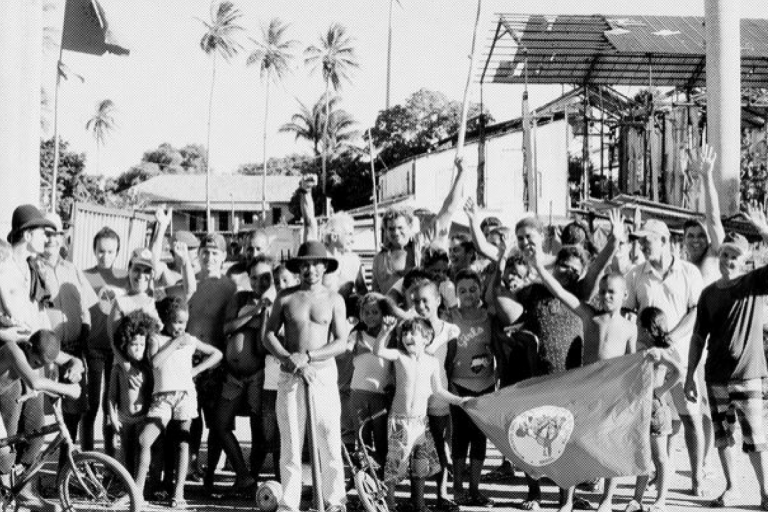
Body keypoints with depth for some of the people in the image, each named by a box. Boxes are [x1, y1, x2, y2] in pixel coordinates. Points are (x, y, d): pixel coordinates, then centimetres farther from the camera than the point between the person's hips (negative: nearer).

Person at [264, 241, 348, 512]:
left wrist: (307, 356, -13)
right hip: (290, 377, 1)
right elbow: (269, 334, 6)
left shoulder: (334, 299, 4)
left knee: (330, 442, -2)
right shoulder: (286, 297, 6)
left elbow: (341, 342, -2)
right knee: (290, 441, 1)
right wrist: (290, 359, -10)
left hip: (323, 374, -1)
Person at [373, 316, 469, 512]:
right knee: (394, 463, -3)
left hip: (420, 420, 3)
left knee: (420, 466, 10)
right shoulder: (400, 356, -6)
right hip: (399, 419, -3)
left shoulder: (432, 362, 2)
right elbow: (379, 351, -22)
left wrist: (458, 400, 0)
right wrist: (386, 330, -35)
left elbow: (438, 390, 10)